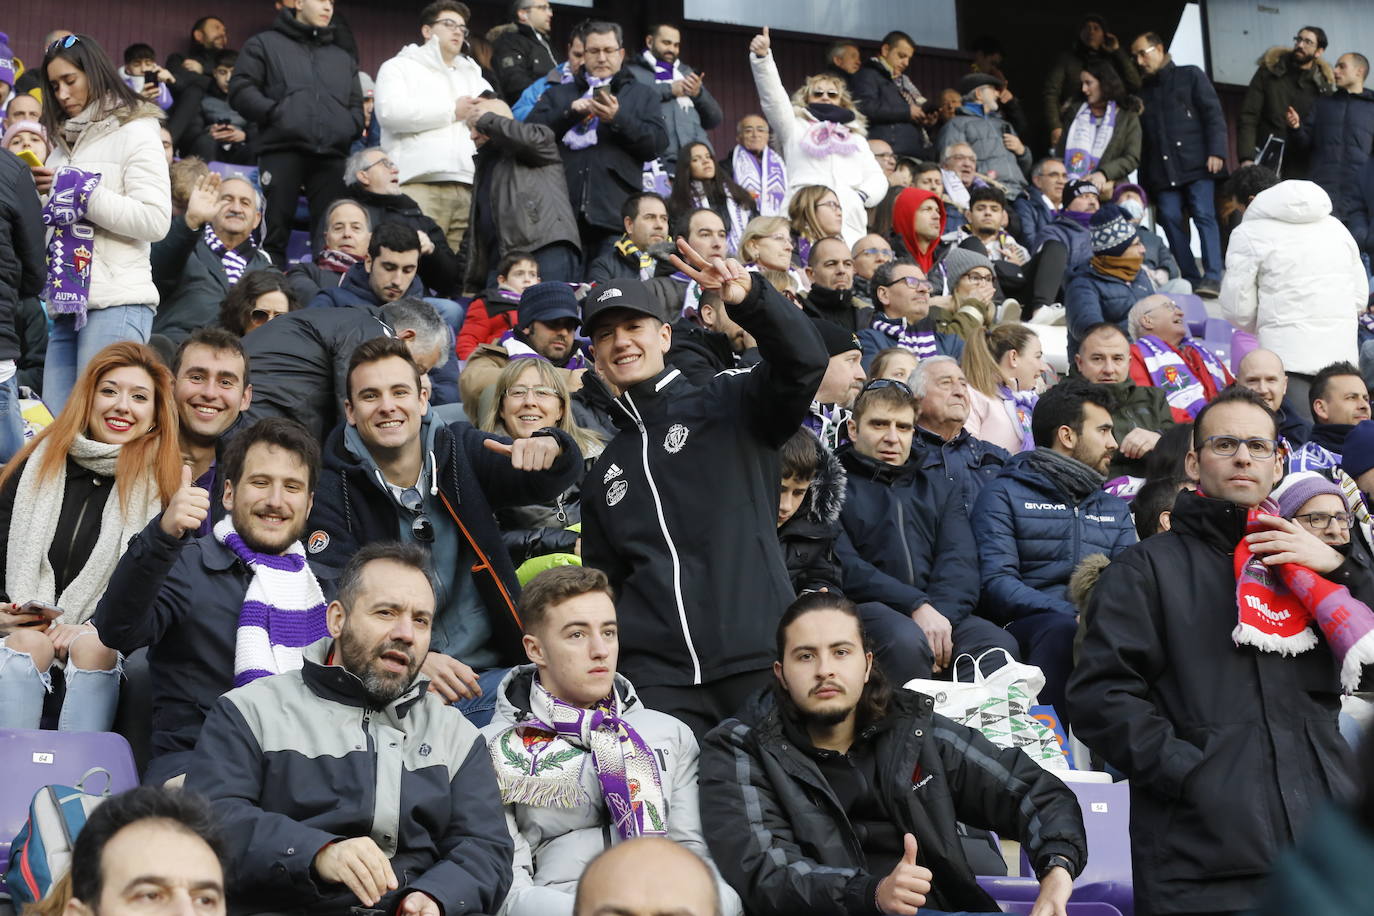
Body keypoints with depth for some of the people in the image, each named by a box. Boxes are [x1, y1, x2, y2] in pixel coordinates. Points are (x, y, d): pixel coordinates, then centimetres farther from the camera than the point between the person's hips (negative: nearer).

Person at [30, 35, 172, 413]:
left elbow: (155, 221, -13)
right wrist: (42, 195, 3)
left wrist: (77, 190, -12)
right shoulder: (66, 141, 21)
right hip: (68, 303, 7)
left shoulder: (135, 133, 0)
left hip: (117, 304, -7)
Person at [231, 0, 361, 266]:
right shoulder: (265, 44, 14)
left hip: (330, 156, 4)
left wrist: (348, 127, 5)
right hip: (282, 151, -4)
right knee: (274, 233, -6)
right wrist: (276, 114, -9)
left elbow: (356, 104, 27)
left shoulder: (343, 58, 28)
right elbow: (240, 91, 4)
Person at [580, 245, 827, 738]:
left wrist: (751, 300, -28)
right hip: (658, 680, 3)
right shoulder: (604, 471, 23)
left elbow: (804, 362, -11)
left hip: (758, 664, -3)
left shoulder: (728, 407, 8)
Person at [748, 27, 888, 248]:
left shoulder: (856, 137, 31)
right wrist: (762, 57, -10)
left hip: (851, 224, 3)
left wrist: (861, 196, 0)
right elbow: (773, 96, 6)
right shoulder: (796, 128, 22)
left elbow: (877, 179, 23)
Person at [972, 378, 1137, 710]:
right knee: (1062, 629, -38)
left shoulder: (1115, 508, 27)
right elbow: (998, 581, -6)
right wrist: (1072, 615, -19)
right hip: (1031, 625, -4)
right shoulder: (1005, 495, 8)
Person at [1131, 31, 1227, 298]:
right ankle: (1191, 278, -2)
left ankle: (1212, 277, -16)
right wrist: (1144, 180, 9)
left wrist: (1216, 151, -12)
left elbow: (1213, 114, 1)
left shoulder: (1190, 76, 9)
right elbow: (1142, 138, 18)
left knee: (1204, 215, -12)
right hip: (1162, 170, 4)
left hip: (1196, 164, -4)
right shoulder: (1143, 91, 20)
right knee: (1170, 219, -6)